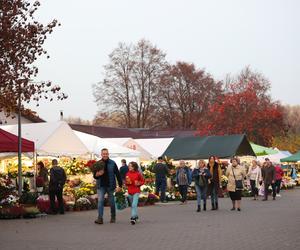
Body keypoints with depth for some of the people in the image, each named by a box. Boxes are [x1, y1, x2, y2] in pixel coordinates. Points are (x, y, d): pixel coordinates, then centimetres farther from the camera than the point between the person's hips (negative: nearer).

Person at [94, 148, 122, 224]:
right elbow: (94, 176, 6)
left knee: (112, 202, 8)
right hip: (101, 186, 0)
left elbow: (118, 175, 0)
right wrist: (97, 175, -18)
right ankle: (100, 218, -14)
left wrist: (120, 185, -5)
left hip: (110, 186, 0)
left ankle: (113, 217, 24)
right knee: (100, 201, -11)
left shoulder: (112, 163, -1)